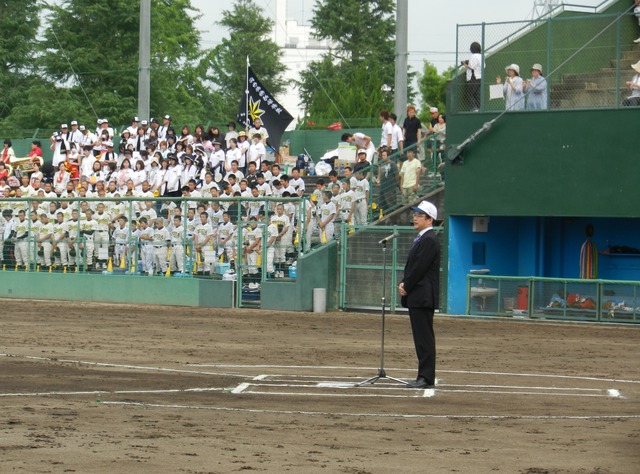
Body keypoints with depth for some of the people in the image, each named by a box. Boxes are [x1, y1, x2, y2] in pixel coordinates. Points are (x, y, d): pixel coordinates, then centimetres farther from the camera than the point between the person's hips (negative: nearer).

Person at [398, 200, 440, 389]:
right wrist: (404, 283, 7)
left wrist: (406, 287, -10)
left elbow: (419, 268, -18)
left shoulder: (429, 240, -13)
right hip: (417, 297, 10)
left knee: (425, 337, -10)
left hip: (423, 297, -10)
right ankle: (425, 377, 13)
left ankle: (426, 378, -10)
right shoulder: (421, 238, 19)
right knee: (422, 338, 10)